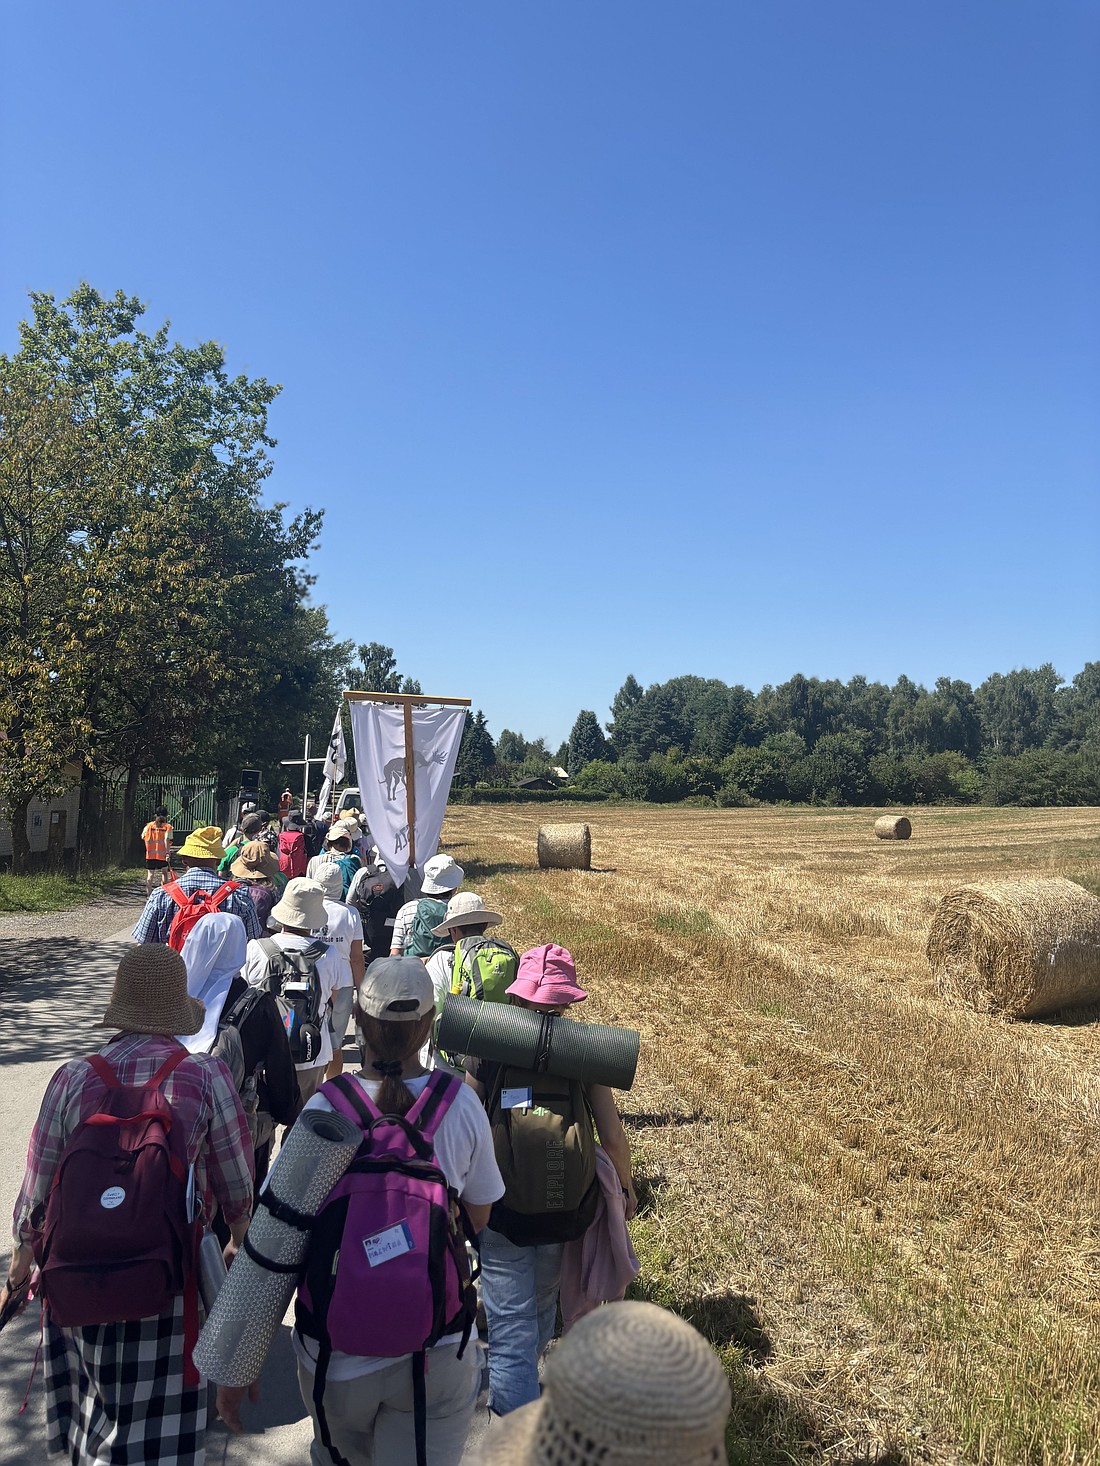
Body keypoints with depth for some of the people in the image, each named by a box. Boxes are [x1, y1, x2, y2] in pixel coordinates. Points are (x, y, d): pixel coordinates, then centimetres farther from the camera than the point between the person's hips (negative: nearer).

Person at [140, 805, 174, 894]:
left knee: (150, 874, 6)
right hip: (163, 854, -2)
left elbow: (143, 838, 10)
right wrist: (168, 853, -17)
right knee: (164, 872, 17)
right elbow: (167, 840, -14)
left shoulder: (149, 825, 4)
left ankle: (149, 894, 2)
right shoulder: (167, 827, -4)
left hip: (150, 854, 2)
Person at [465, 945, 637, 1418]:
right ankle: (523, 1384, 53)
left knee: (510, 1323, 5)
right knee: (542, 1305, 29)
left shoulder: (487, 1052, -15)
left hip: (500, 1207, -3)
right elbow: (613, 1136, -12)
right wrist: (626, 1186, 7)